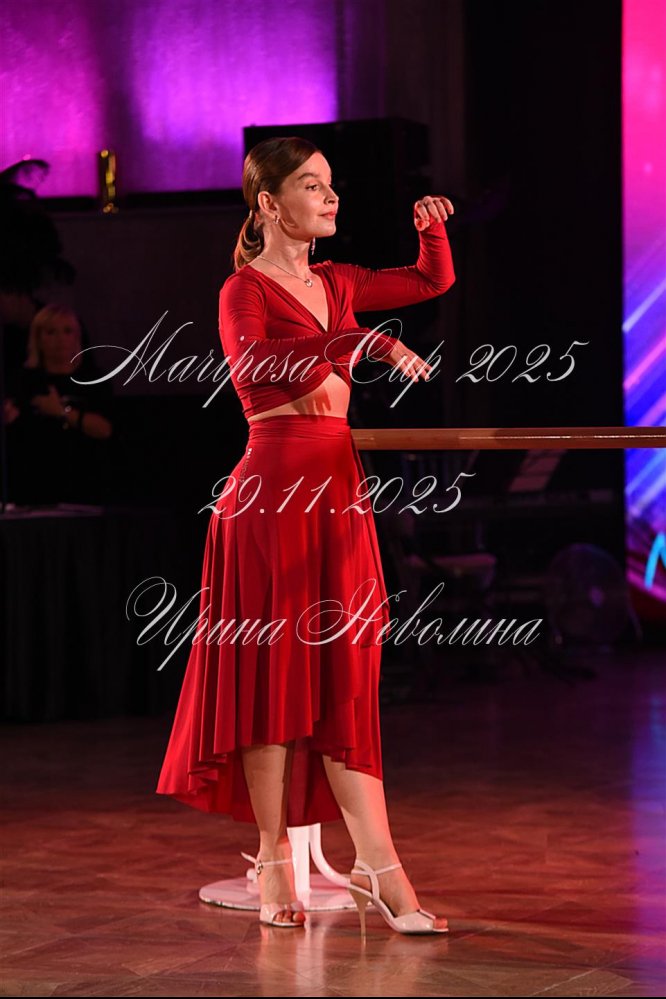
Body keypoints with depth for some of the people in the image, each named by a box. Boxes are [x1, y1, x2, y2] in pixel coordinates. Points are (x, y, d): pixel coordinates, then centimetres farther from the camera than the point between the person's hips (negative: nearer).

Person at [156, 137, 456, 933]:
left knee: (347, 675, 3)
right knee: (274, 669, -2)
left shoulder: (336, 285, 16)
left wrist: (433, 229, 9)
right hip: (274, 488, -7)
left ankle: (377, 867, 1)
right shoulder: (245, 290, -6)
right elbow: (253, 362, -27)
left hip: (339, 491, 7)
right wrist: (362, 341, -33)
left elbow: (433, 281, 30)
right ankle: (274, 860, 7)